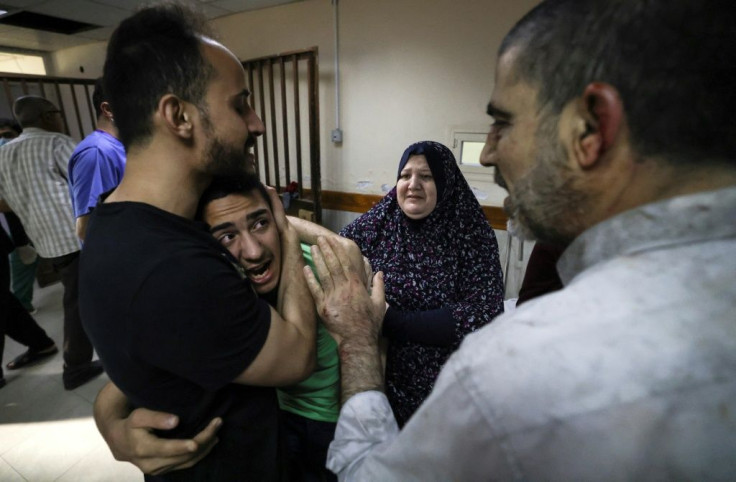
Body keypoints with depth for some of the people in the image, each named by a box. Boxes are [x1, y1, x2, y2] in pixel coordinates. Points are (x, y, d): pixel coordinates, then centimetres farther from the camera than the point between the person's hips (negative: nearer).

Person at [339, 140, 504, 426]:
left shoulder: (472, 234, -13)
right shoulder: (375, 225, -8)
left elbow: (482, 316, -22)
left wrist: (389, 320, -24)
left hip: (447, 387, -1)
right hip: (380, 379, 2)